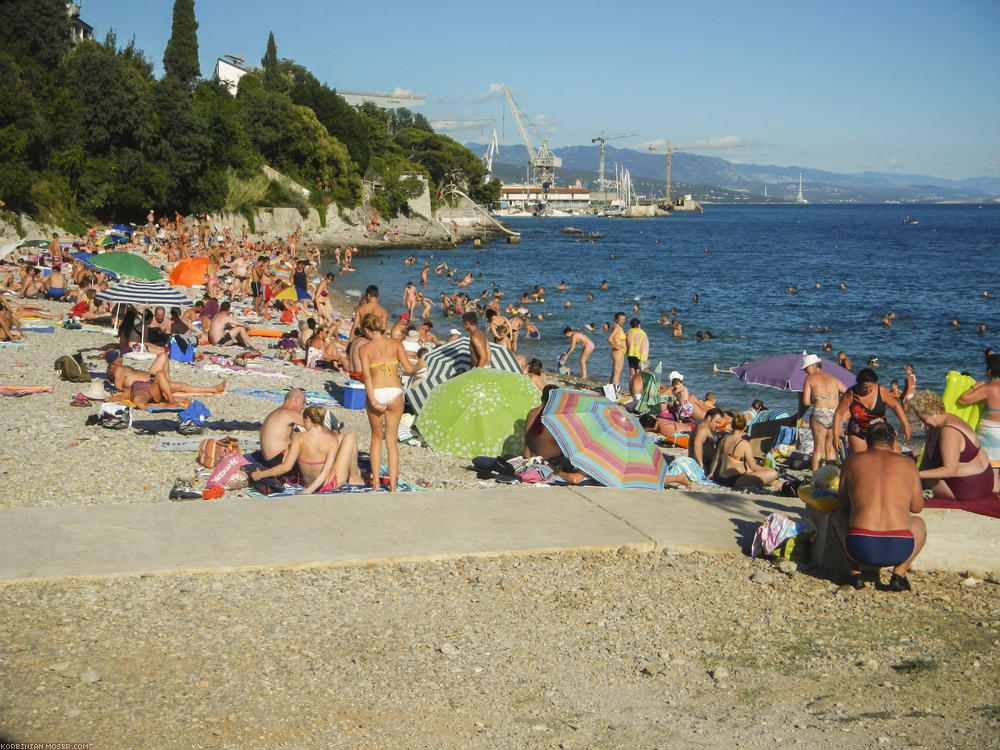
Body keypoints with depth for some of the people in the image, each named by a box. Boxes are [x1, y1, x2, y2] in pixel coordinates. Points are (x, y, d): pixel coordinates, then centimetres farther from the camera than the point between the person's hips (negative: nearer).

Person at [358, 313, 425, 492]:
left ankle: (376, 482, 18)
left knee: (376, 437, 19)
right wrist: (419, 365, 19)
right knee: (391, 439, 9)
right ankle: (393, 485, 4)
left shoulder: (364, 348, 0)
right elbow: (408, 369, -3)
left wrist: (373, 401, -14)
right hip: (395, 392, 1)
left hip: (375, 393, -1)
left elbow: (367, 376, -10)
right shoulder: (396, 343, 4)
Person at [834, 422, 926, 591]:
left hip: (861, 547, 0)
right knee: (919, 523, 35)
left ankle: (854, 572, 16)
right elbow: (917, 507, 24)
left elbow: (842, 504, 20)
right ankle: (899, 573, 12)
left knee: (839, 515, 33)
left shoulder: (853, 460, 12)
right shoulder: (907, 463, 13)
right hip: (899, 549, 0)